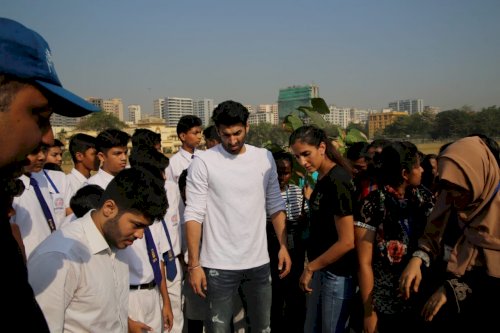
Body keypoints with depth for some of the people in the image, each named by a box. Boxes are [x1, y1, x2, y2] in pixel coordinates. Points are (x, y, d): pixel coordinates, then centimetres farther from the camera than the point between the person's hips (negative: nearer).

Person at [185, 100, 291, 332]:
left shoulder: (265, 158, 3)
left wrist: (283, 246, 0)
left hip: (259, 261, 3)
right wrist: (194, 264, -13)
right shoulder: (203, 162, -8)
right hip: (219, 264, -3)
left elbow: (275, 206, 8)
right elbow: (194, 215, -9)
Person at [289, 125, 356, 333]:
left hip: (337, 273, -9)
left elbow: (347, 242, -23)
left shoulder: (337, 182, -21)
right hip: (321, 269, 9)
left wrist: (310, 267, -16)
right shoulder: (323, 179, 7)